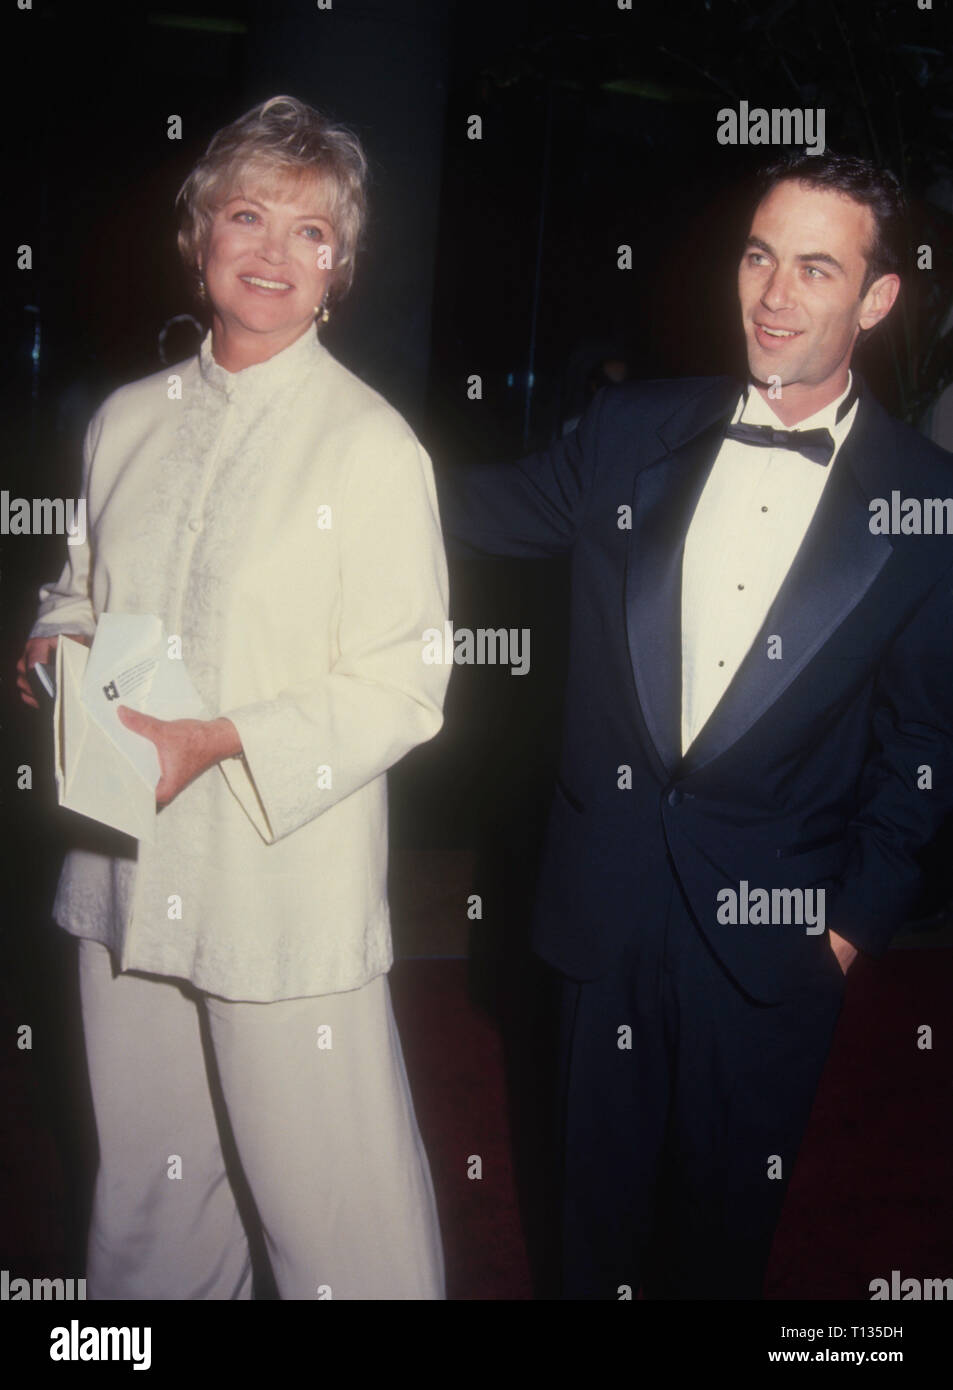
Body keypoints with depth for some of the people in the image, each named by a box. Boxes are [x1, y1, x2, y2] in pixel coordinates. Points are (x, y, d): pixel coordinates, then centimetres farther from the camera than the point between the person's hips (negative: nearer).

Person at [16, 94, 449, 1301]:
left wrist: (215, 742, -21)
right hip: (127, 873, 6)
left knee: (331, 1217, 2)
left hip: (290, 881, -5)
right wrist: (56, 644, -1)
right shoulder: (128, 421, 9)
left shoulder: (373, 446, -10)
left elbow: (401, 690, -12)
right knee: (143, 1183, 22)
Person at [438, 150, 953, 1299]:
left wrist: (860, 915, -2)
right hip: (611, 907, 2)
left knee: (726, 1216, 17)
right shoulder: (630, 434, -1)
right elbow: (491, 509, 14)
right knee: (600, 1189, 19)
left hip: (775, 930, -1)